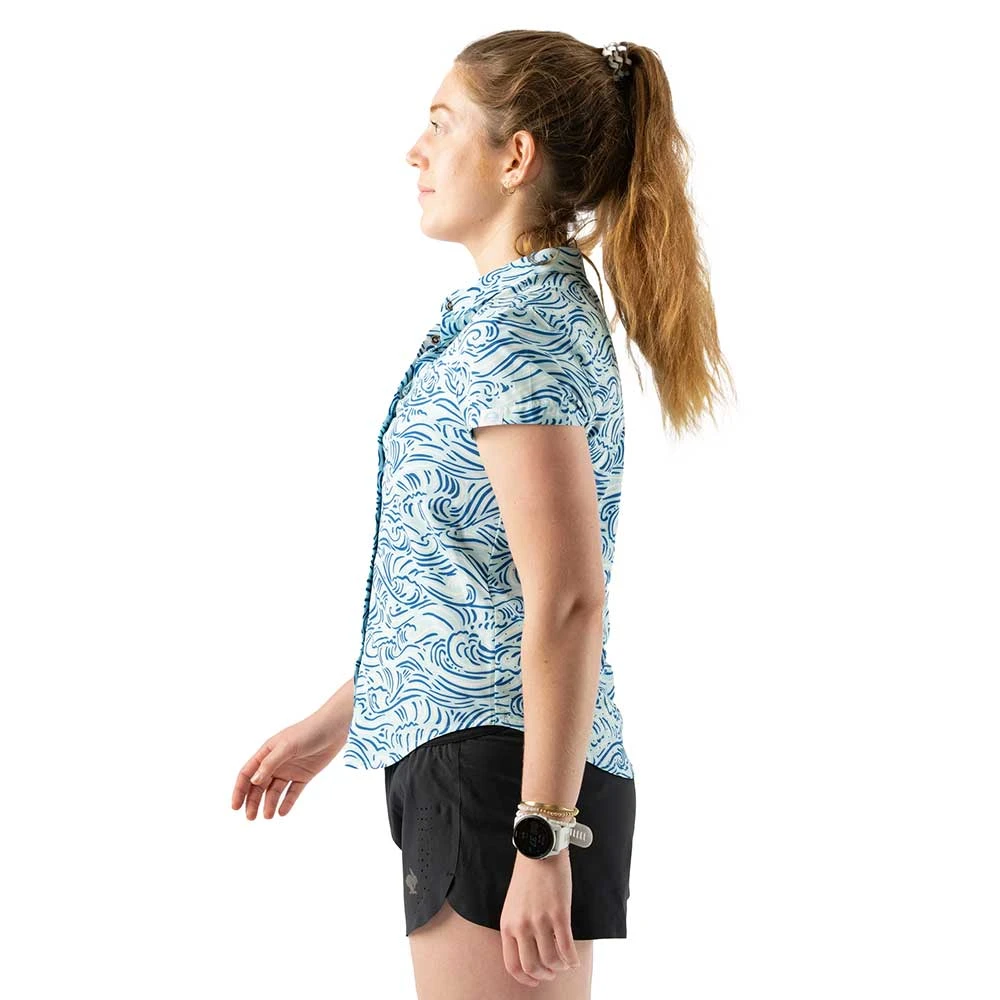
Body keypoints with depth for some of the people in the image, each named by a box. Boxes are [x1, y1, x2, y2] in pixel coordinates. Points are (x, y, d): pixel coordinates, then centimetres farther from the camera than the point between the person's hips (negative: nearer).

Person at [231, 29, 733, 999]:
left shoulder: (515, 328, -14)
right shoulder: (545, 306, 17)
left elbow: (568, 601, -21)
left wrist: (544, 836, -23)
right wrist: (336, 720, 25)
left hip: (503, 773, -10)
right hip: (467, 766, 10)